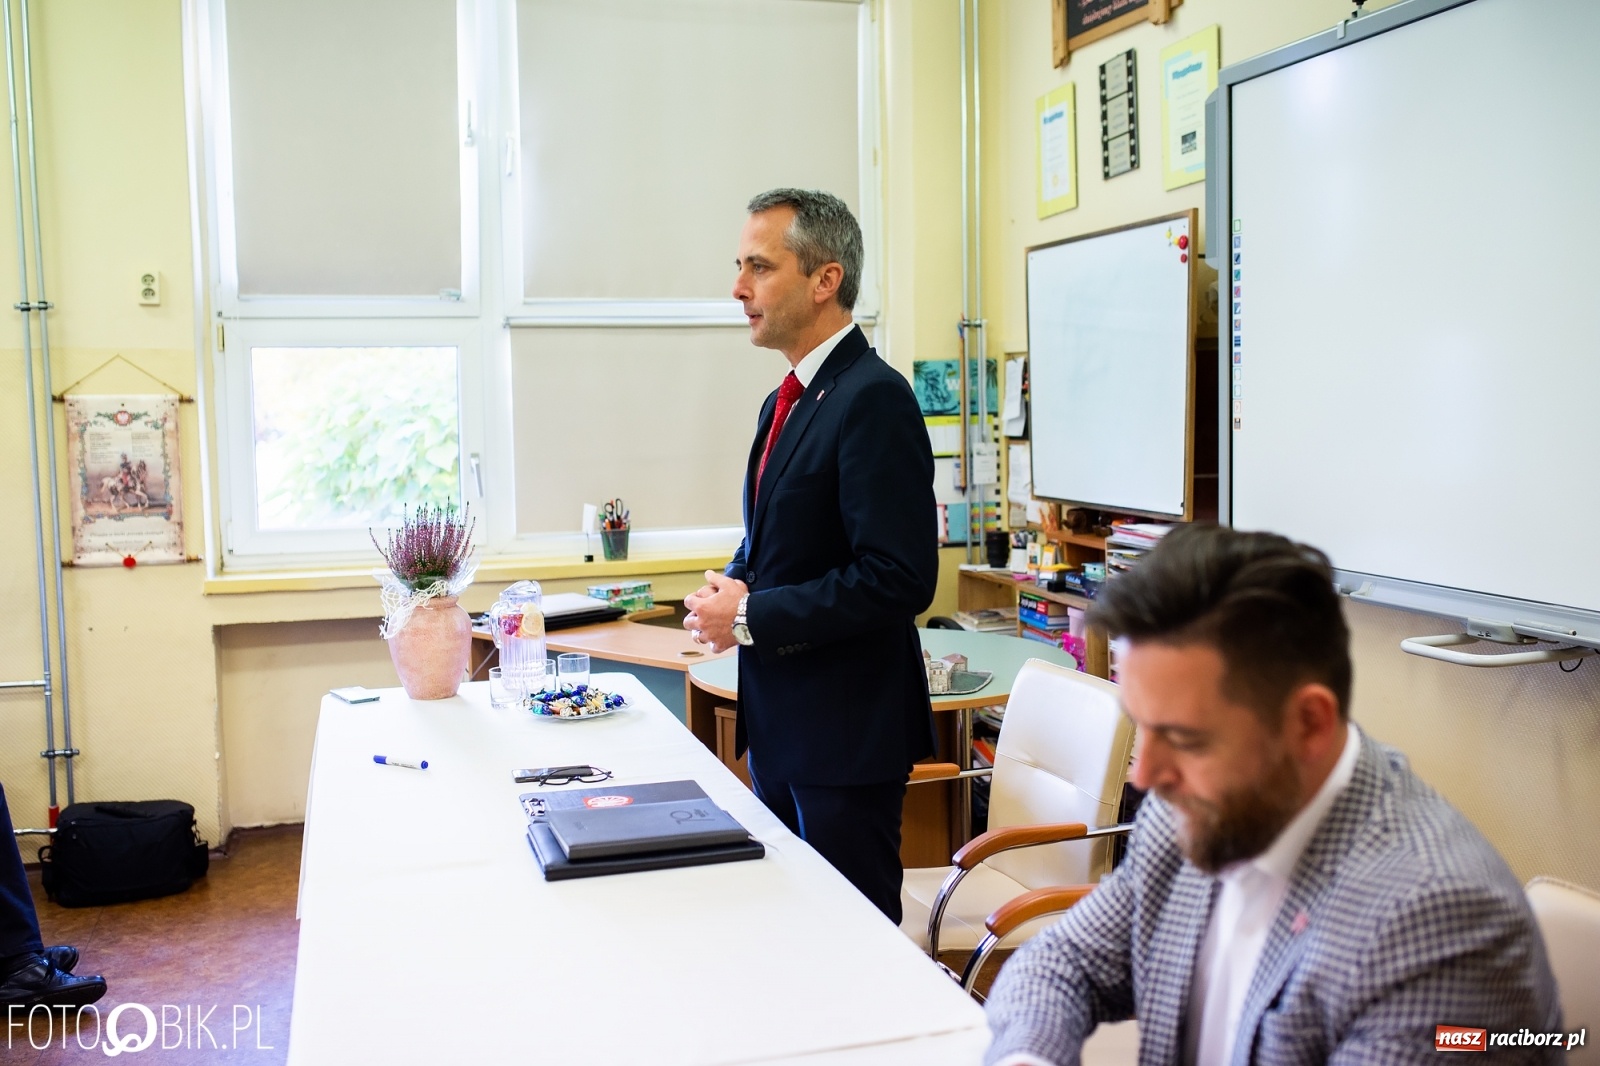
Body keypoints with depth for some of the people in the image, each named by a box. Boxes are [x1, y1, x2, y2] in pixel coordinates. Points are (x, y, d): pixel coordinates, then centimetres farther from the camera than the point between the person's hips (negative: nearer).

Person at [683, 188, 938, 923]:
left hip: (845, 728, -9)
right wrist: (733, 590, 1)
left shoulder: (874, 399, -18)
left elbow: (898, 578, -25)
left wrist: (752, 619, -18)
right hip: (779, 722, 9)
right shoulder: (786, 401, 12)